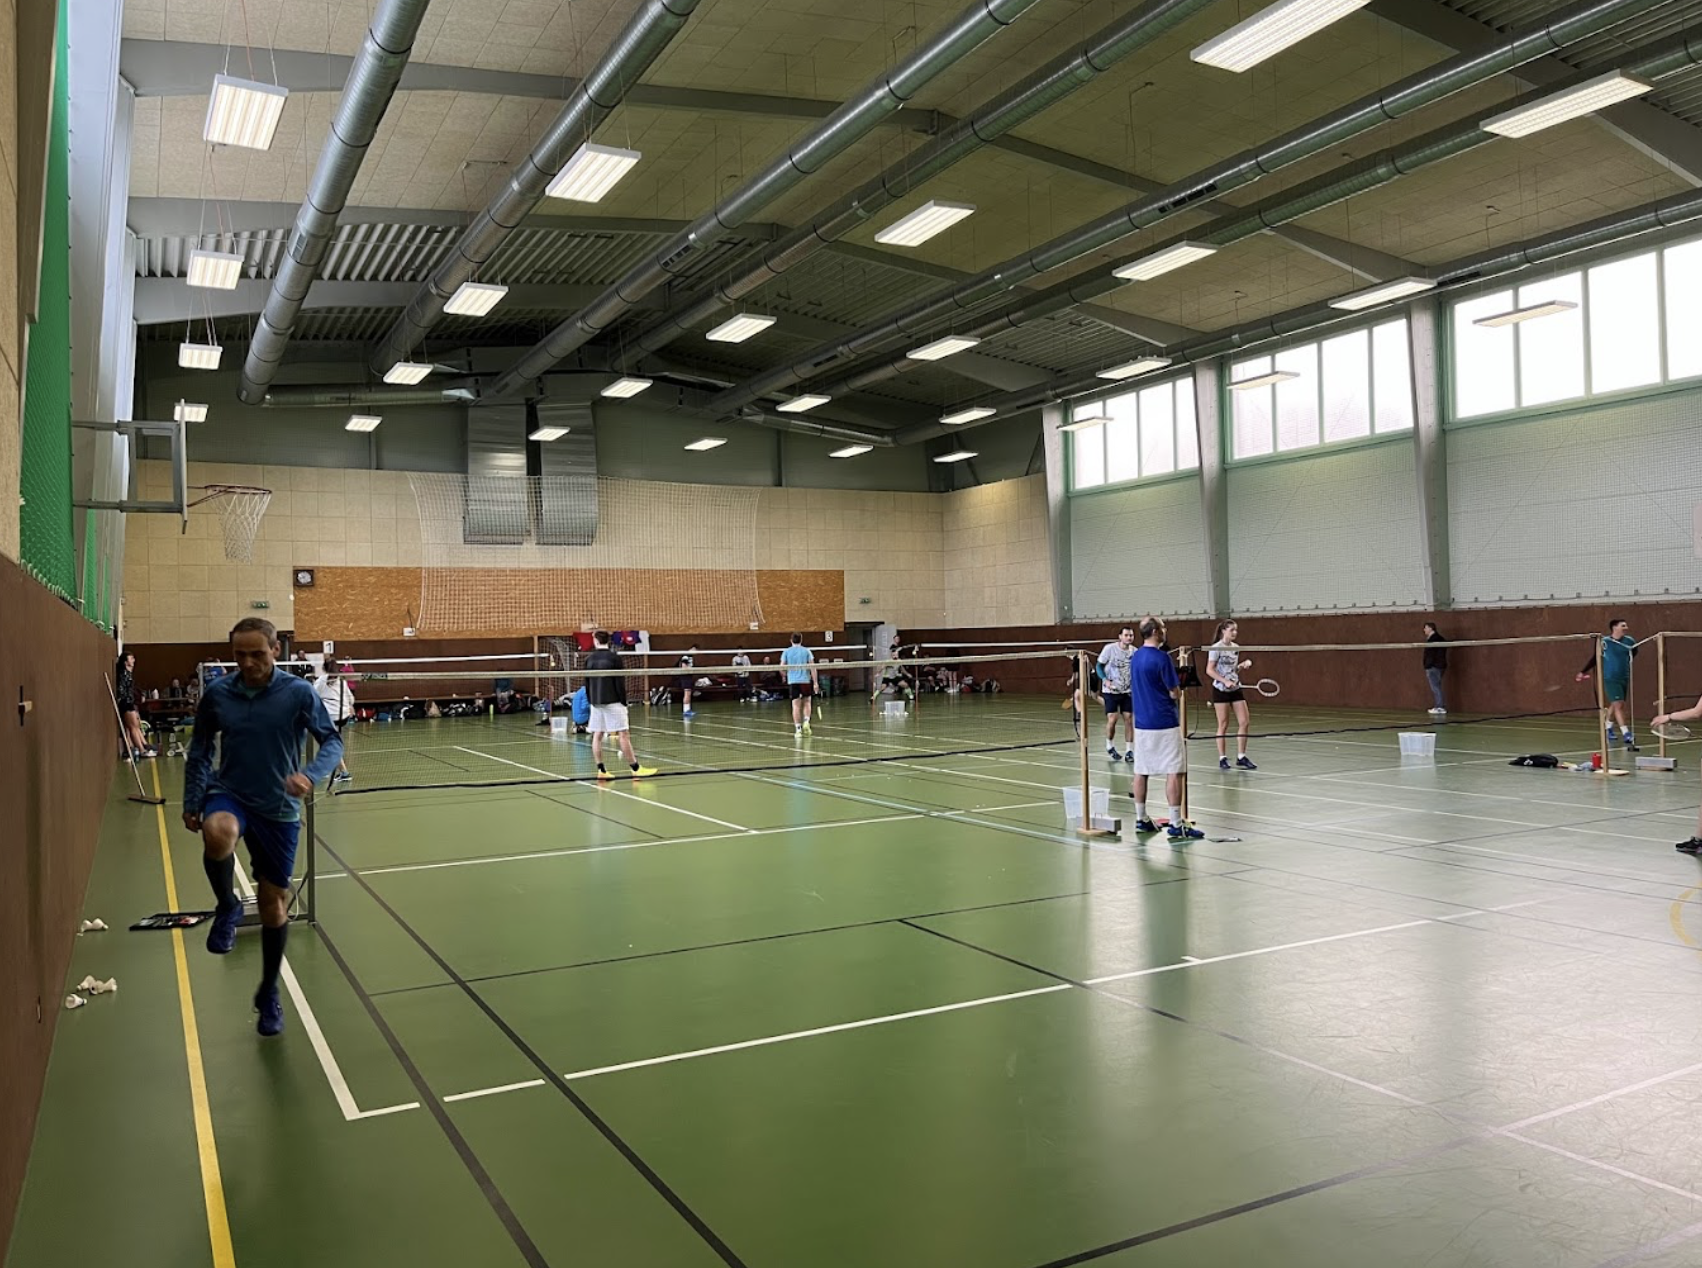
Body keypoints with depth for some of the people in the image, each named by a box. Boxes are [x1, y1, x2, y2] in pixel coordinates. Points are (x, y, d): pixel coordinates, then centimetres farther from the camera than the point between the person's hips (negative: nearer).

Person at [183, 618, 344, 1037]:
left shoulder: (299, 692, -11)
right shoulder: (216, 694, -4)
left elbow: (332, 741, -10)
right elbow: (199, 751, 9)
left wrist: (310, 774, -29)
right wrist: (191, 804, 9)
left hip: (279, 809, 0)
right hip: (229, 795, 0)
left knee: (274, 904, 7)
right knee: (217, 832, -37)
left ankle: (269, 994, 28)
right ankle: (227, 908, -8)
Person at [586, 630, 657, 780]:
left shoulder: (589, 659, 6)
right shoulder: (615, 658, -7)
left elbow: (587, 684, 10)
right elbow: (620, 683, -10)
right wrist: (624, 702, -4)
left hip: (596, 702, 5)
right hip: (612, 701, -5)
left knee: (597, 735, 6)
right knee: (623, 734, -6)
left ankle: (601, 770, 6)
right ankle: (636, 769, -6)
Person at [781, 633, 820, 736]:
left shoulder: (786, 652, 5)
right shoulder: (806, 651, 3)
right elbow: (812, 667, -3)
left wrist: (784, 675, 22)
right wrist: (815, 682, -3)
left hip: (792, 681, 0)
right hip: (805, 680, 0)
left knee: (796, 705, 0)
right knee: (806, 702, 16)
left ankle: (798, 729, -4)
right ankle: (806, 722, -4)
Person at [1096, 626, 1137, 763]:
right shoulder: (1109, 648, -11)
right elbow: (1098, 666, -4)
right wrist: (1105, 680, -18)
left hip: (1128, 691, 3)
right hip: (1111, 690, -3)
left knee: (1129, 719, -1)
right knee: (1112, 719, -7)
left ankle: (1130, 750, 9)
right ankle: (1110, 747, 18)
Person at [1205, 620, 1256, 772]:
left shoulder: (1236, 647, 9)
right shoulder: (1216, 648, -10)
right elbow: (1209, 670, -13)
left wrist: (1243, 665, 0)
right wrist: (1225, 681, -21)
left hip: (1236, 688, 6)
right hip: (1221, 689, -6)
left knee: (1244, 722, -1)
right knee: (1223, 725, -1)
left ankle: (1241, 758, 7)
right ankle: (1222, 759, 8)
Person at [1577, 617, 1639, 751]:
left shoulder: (1630, 641, -1)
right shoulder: (1604, 642, -11)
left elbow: (1633, 653, 19)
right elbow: (1594, 658, 1)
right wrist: (1583, 672, 4)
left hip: (1624, 678, 5)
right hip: (1610, 679, -5)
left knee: (1614, 705, 16)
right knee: (1619, 705, -11)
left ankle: (1608, 729, 37)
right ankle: (1627, 737, -15)